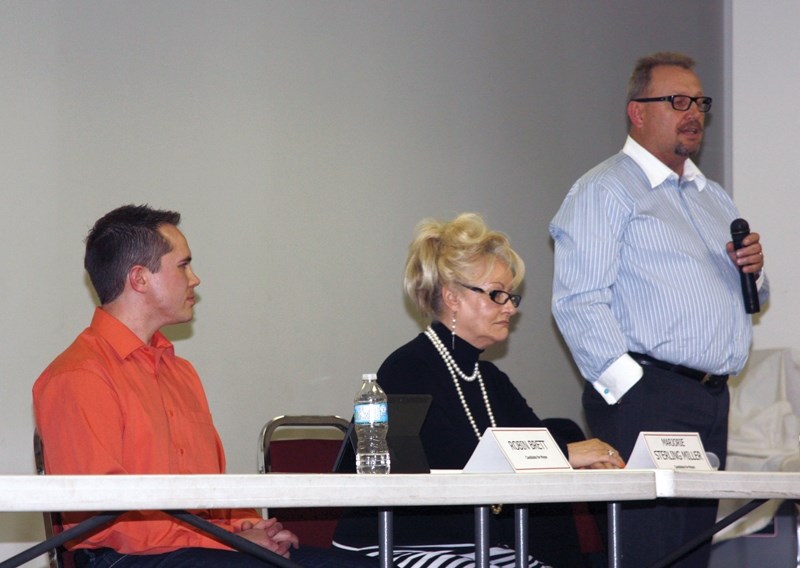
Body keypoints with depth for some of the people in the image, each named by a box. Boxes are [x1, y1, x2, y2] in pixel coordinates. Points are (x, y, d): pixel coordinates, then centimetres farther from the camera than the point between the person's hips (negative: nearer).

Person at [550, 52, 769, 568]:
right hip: (646, 396, -8)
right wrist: (626, 386, -20)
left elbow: (748, 295, 32)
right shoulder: (605, 190, -2)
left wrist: (753, 269, 8)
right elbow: (579, 302, -13)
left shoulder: (714, 197, 25)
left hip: (713, 399, 8)